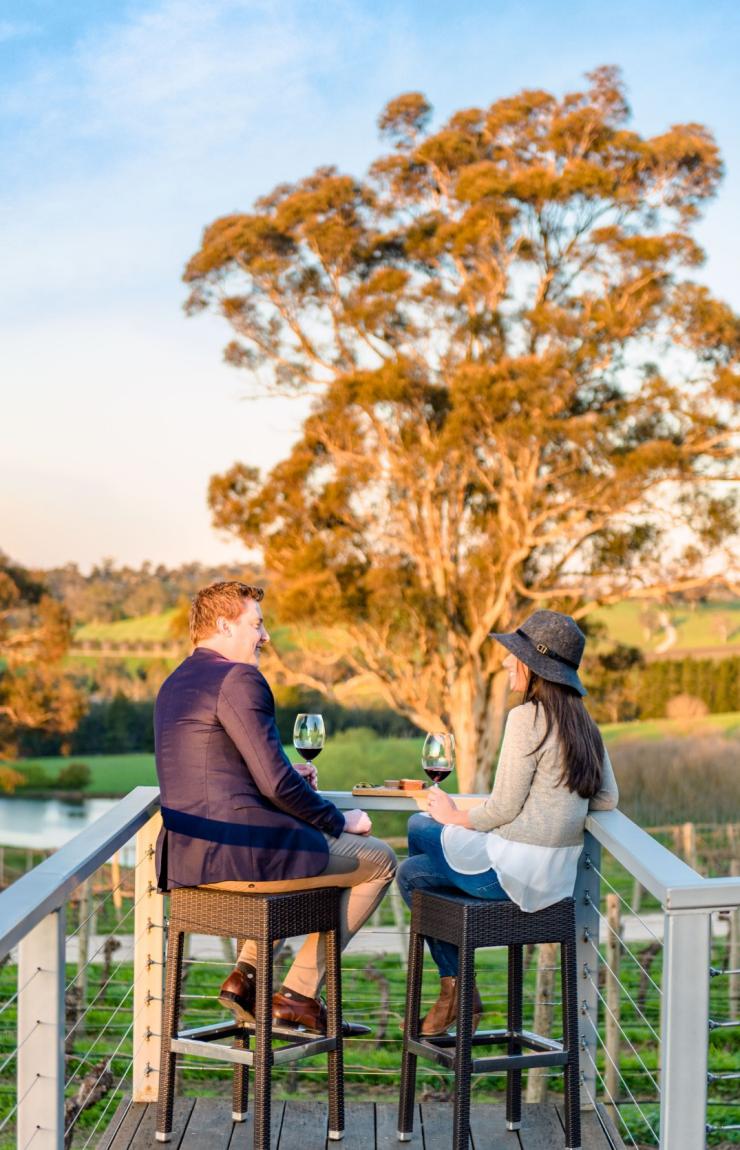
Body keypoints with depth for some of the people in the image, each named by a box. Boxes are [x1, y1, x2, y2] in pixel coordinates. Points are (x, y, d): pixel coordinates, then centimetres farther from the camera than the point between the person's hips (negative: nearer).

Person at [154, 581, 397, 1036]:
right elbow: (276, 783, -18)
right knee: (379, 861, 8)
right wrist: (340, 821, -3)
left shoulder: (175, 685, 16)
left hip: (185, 856, 10)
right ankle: (299, 994, 9)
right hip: (237, 852, -10)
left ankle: (246, 975, 24)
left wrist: (288, 776, 18)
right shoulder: (239, 678, -14)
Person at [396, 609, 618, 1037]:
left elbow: (503, 808, -18)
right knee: (420, 827, 24)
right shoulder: (584, 724, 6)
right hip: (558, 871, 9)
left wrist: (455, 816, -1)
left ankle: (459, 989, 27)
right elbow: (607, 799, 10)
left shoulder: (527, 718, -18)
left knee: (410, 873, 15)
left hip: (512, 871, -9)